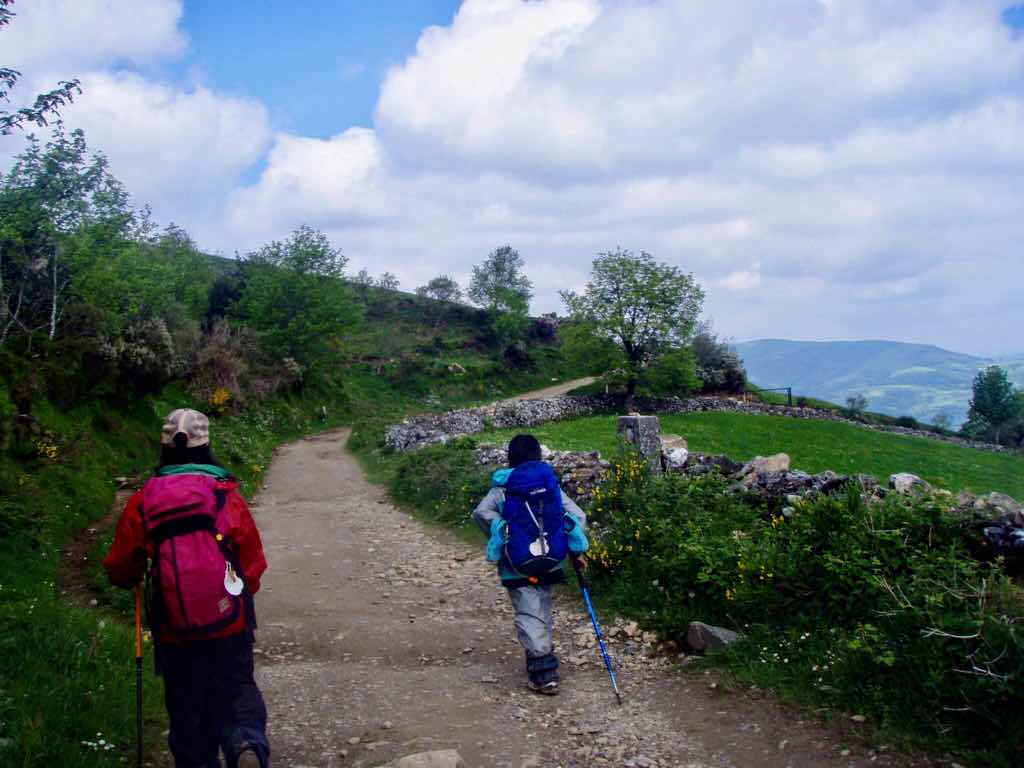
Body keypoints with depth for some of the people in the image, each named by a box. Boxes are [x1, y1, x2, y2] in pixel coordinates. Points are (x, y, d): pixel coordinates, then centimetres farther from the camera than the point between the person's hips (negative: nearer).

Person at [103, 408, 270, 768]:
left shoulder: (143, 501, -6)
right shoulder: (226, 495, -9)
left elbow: (120, 570, 3)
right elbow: (253, 560, -2)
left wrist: (131, 580, 27)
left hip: (174, 631, 1)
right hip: (229, 624, -1)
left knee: (187, 707, 17)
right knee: (236, 689, 14)